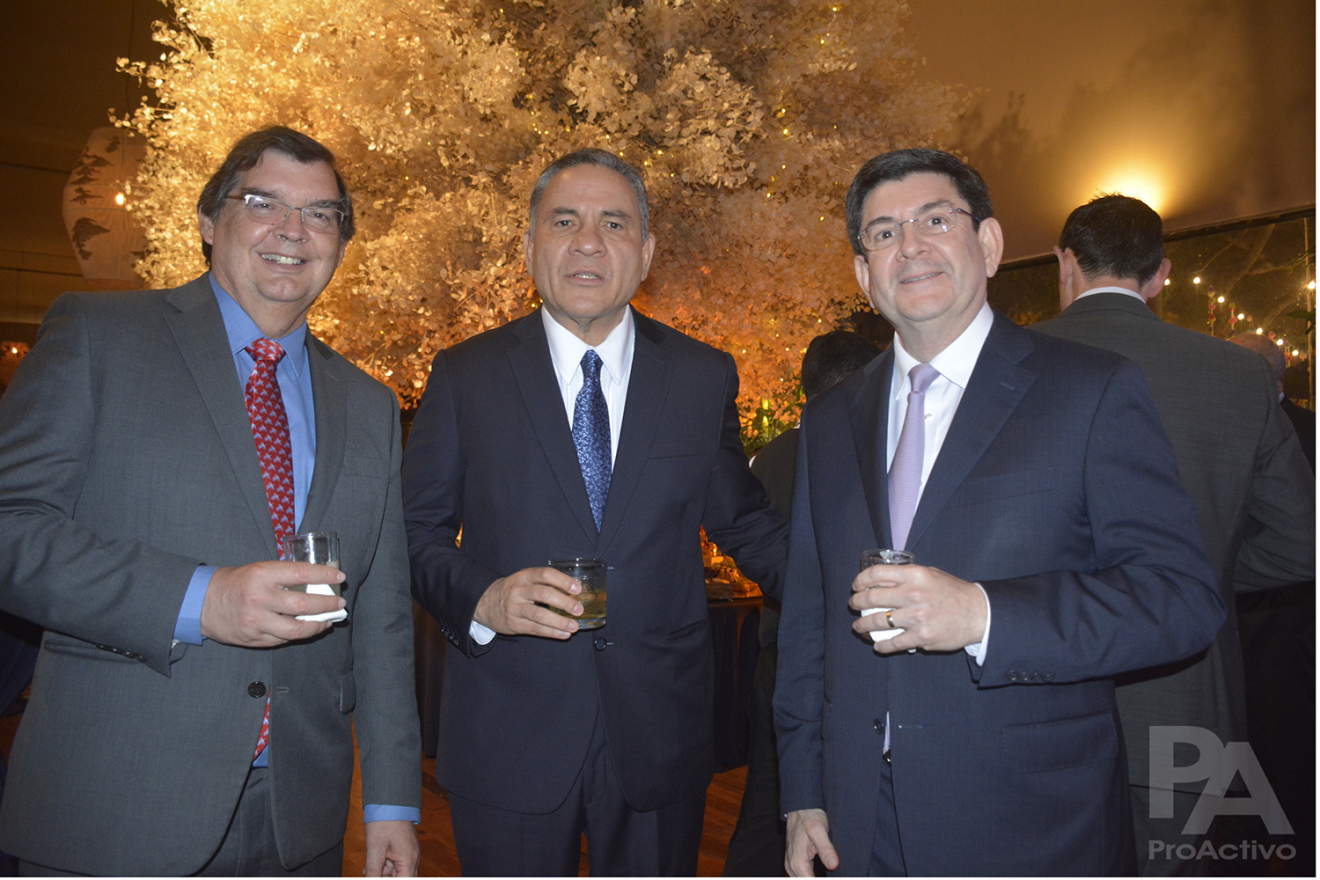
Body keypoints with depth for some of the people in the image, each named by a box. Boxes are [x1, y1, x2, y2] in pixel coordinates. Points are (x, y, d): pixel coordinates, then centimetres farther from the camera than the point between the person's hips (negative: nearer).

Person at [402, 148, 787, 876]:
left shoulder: (705, 377, 2)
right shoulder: (463, 376, -1)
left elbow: (745, 523, 9)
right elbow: (414, 533, 1)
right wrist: (480, 600, -17)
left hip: (661, 739, 2)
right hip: (508, 741, -1)